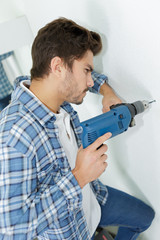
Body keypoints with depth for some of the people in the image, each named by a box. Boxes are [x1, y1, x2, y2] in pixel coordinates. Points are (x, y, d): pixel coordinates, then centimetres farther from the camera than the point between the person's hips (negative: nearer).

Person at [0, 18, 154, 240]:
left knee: (145, 217, 23)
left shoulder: (59, 97, -14)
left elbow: (76, 69, 9)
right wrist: (78, 177, -36)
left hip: (93, 198, 7)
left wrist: (106, 90, -9)